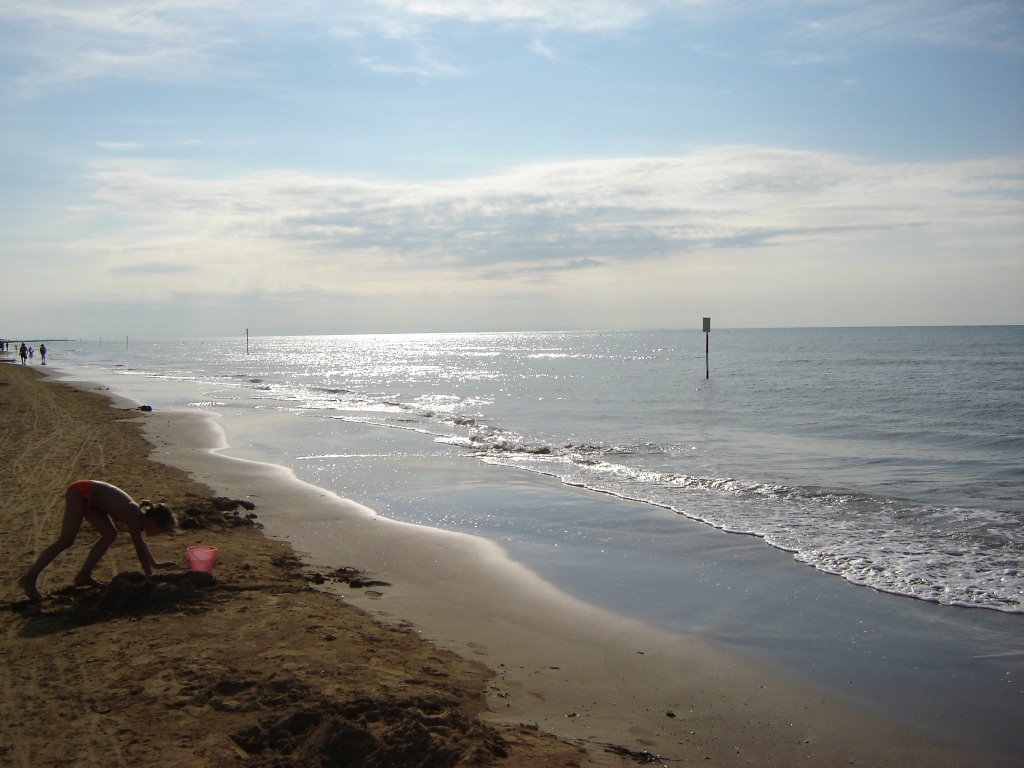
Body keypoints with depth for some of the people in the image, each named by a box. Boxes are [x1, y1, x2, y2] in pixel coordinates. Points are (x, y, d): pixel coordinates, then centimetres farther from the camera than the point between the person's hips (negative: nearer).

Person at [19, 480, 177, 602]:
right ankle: (29, 578, -19)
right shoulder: (134, 518, -21)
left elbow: (140, 544, 22)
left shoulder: (139, 516, 4)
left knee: (110, 535, 6)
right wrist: (149, 576, -13)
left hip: (87, 497, 10)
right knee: (66, 540, -17)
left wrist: (155, 564, 30)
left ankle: (83, 576, 7)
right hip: (79, 492, -10)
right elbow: (140, 549, -20)